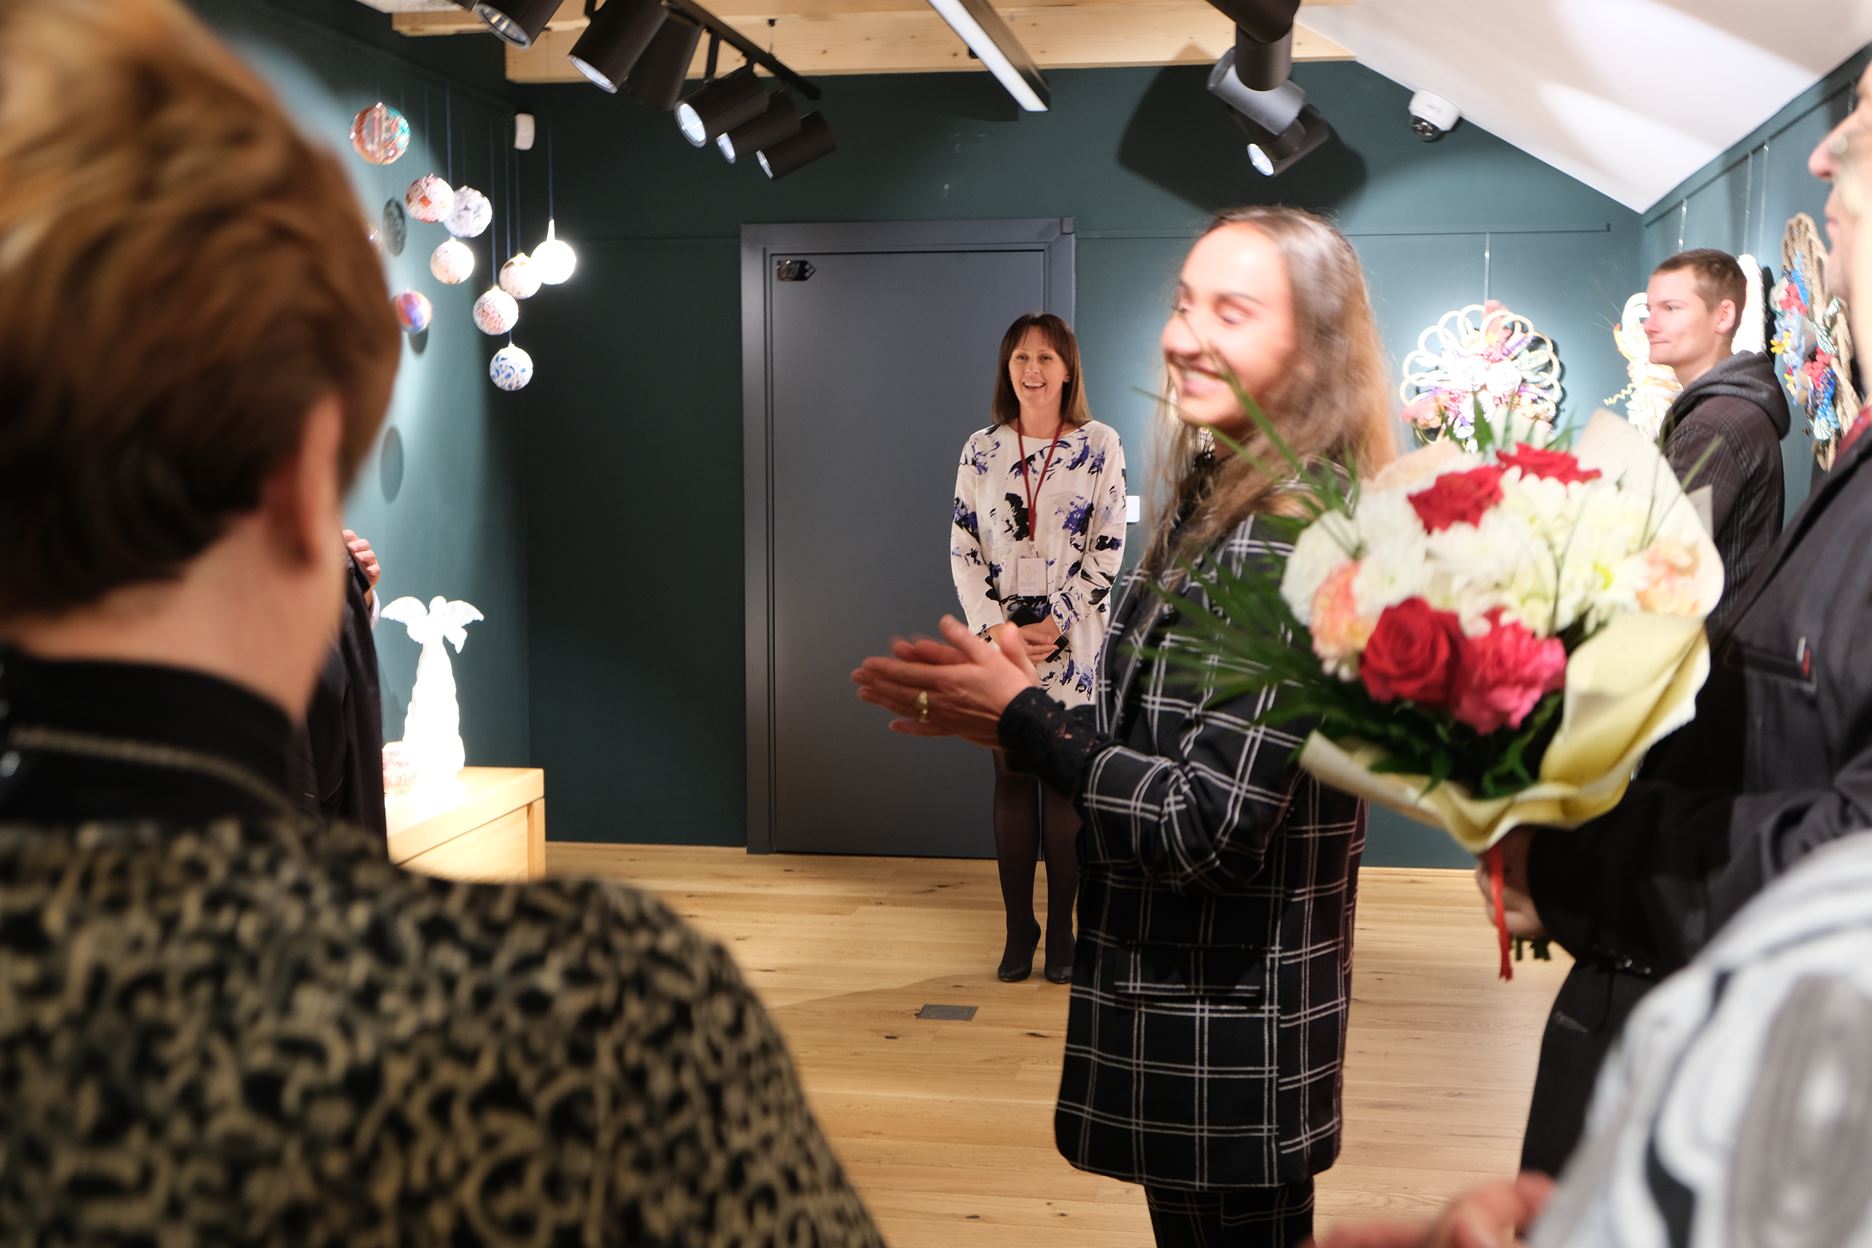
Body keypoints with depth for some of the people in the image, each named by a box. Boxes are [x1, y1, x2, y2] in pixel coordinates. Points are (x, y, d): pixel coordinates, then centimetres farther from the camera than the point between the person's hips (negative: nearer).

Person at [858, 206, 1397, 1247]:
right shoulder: (1206, 507, 5)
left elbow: (1205, 825, -24)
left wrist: (1018, 716, -17)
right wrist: (1007, 708, -4)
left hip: (1233, 1032, -8)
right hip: (1168, 1001, 8)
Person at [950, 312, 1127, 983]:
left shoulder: (1100, 445, 0)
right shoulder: (981, 449, 6)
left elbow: (1108, 550, -4)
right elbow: (963, 549, 3)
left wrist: (1054, 625, -11)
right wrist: (999, 629, -9)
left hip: (1072, 644, -2)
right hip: (999, 643, 2)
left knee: (1065, 783, 2)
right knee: (1011, 781, 6)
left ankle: (1061, 929, 12)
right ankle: (1018, 928, 14)